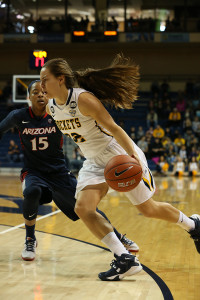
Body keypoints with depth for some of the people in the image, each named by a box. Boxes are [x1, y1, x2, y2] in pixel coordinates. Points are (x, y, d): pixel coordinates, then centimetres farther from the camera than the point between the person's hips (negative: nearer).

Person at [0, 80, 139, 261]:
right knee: (32, 192, -36)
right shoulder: (19, 117, -8)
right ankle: (30, 240, -11)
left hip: (58, 171, 1)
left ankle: (118, 237, 24)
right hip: (33, 171, -1)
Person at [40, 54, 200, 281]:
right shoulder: (52, 107, -3)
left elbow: (113, 128, -29)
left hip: (120, 155, -7)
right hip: (94, 162, 7)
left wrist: (133, 156, -39)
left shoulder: (83, 99, -25)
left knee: (149, 209, 4)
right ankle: (125, 260, -11)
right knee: (83, 208, -14)